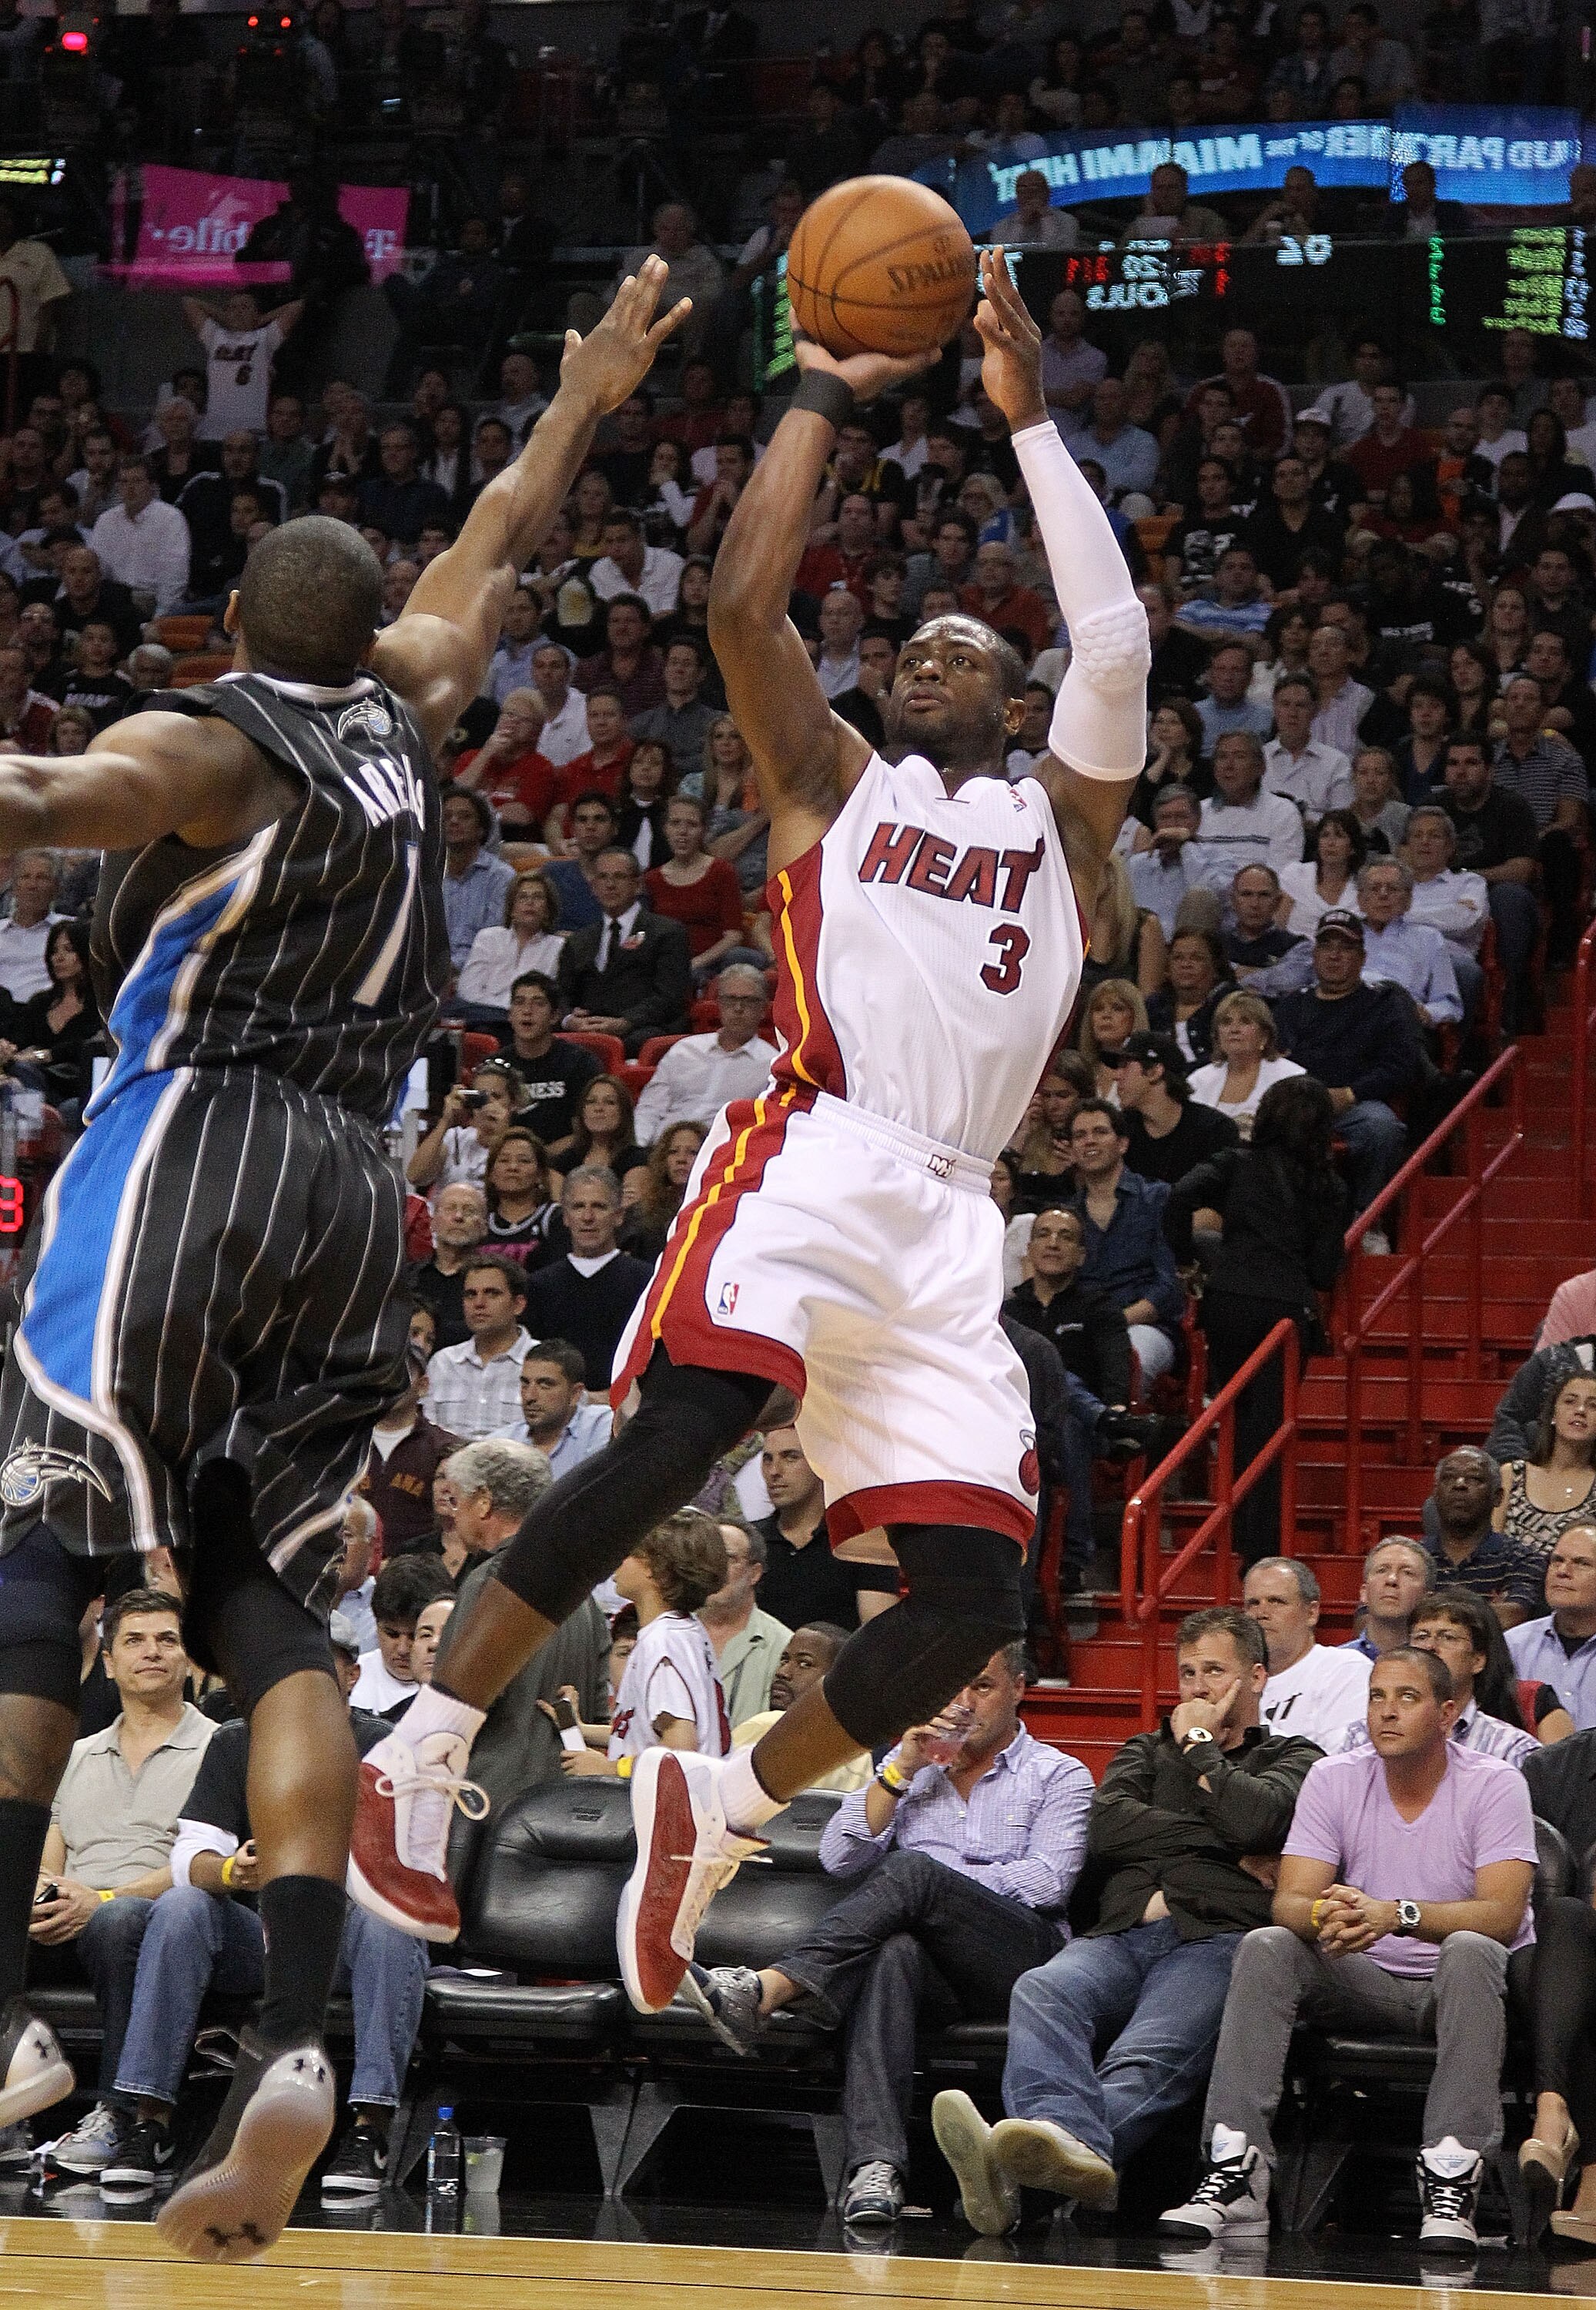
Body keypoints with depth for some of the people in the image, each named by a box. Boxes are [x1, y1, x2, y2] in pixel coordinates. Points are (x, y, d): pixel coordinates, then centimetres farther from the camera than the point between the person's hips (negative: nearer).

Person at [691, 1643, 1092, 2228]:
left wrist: (936, 1885, -4)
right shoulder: (913, 1763, 28)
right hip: (933, 1964, 2)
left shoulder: (1058, 1777, 17)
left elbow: (1048, 1882, -2)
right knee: (894, 1954, -39)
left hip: (1019, 1955, -2)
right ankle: (876, 2164, -54)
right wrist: (900, 1772, 5)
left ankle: (768, 1989, -47)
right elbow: (839, 1858, 14)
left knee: (912, 1871, -32)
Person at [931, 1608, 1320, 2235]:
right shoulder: (1147, 1752, 36)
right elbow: (1106, 1829, 13)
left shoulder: (1291, 1758, 24)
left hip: (1215, 1938, -3)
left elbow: (1257, 1819, -1)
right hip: (1120, 1934, 3)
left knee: (1145, 2060, -36)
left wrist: (1201, 1745, 15)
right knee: (1041, 1993, -35)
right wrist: (1225, 1846, 8)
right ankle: (1076, 2146, -63)